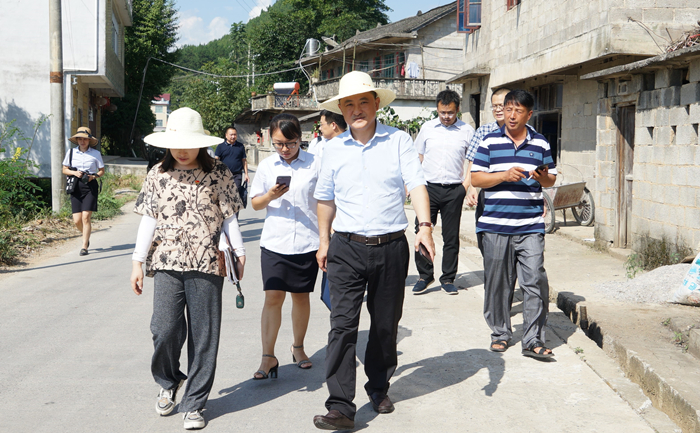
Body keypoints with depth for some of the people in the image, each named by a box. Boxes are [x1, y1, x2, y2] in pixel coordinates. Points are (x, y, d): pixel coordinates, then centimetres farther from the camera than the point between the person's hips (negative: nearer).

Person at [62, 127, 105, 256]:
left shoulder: (96, 154, 3)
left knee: (86, 217, -11)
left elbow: (102, 171, 10)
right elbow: (64, 169, 13)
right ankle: (86, 236, 31)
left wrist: (94, 176, -11)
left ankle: (84, 246, -3)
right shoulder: (71, 152, 7)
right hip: (75, 187, 2)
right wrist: (74, 172, -7)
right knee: (77, 220, -1)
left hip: (90, 187, -2)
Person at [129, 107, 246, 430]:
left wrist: (239, 252, 4)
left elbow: (229, 217, 7)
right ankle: (168, 382, 23)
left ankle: (193, 404, 13)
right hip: (167, 261, 1)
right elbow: (148, 219, 10)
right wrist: (138, 261, 8)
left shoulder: (218, 173, 3)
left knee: (203, 334, 1)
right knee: (165, 328, -8)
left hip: (207, 263, -1)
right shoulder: (158, 174, 8)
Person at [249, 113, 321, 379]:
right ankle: (268, 357, 2)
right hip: (274, 242, 0)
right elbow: (255, 203, 9)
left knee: (301, 296, 12)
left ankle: (298, 347, 31)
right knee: (273, 297, -5)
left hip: (307, 242, 0)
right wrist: (270, 195, -12)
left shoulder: (314, 164, -1)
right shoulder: (266, 166, 4)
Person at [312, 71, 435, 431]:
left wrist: (425, 225, -24)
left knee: (386, 324, 12)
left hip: (391, 247, 0)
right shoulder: (334, 148, 7)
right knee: (342, 324, -8)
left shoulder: (399, 141, 0)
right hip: (347, 248, 1)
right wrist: (324, 241, 16)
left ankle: (379, 388, 32)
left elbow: (416, 185, -10)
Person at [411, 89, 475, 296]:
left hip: (454, 191, -1)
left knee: (451, 237, 5)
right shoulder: (427, 128, 8)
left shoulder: (467, 131, 5)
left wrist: (466, 184, -3)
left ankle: (448, 279, 16)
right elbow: (418, 157, 14)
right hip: (428, 187, 1)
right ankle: (424, 276, 13)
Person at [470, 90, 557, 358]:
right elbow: (476, 178, 1)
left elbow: (551, 179, 17)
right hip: (495, 226, 0)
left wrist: (543, 177, -6)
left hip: (531, 227, 1)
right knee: (498, 283, 6)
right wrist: (504, 176, -13)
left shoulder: (540, 144, 11)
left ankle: (533, 341, 1)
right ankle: (500, 333, 22)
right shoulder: (490, 142, 6)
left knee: (535, 282, -6)